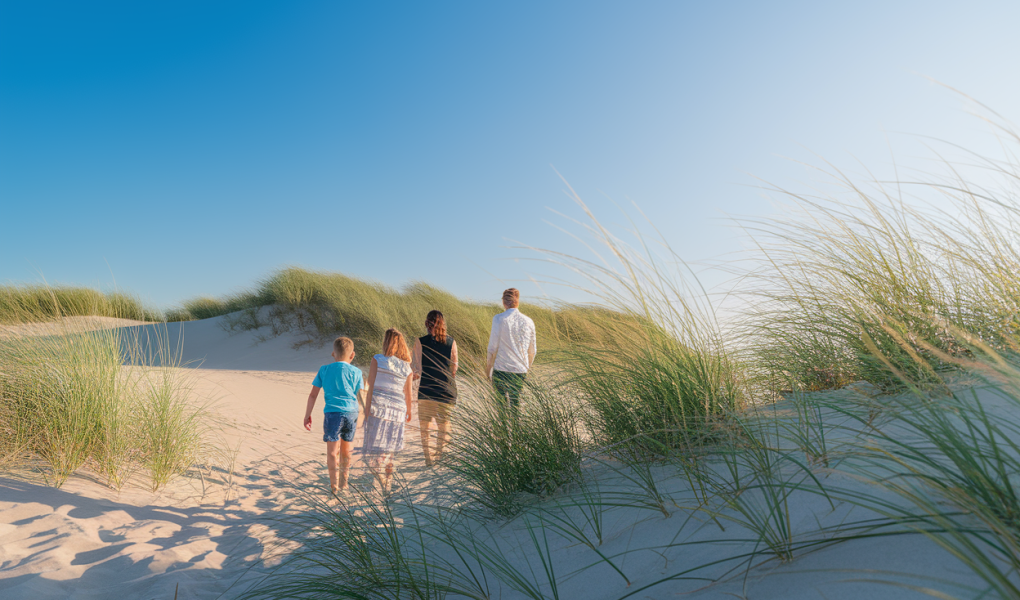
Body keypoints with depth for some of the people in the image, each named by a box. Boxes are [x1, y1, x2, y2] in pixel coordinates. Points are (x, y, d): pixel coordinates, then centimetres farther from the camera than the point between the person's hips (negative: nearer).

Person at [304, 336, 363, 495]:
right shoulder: (356, 372, 3)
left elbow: (313, 394, 5)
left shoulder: (324, 370, 4)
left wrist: (307, 415, 13)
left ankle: (334, 485, 10)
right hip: (351, 413, 1)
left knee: (332, 451, 8)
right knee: (346, 450, 17)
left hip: (332, 412, -1)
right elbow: (358, 395, 5)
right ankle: (343, 482, 31)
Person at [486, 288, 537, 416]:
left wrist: (488, 367, 4)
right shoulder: (528, 321, 4)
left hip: (501, 369, -3)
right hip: (521, 370, 3)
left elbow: (493, 347, -7)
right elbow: (533, 351, 11)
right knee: (516, 403, 11)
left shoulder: (499, 319, -7)